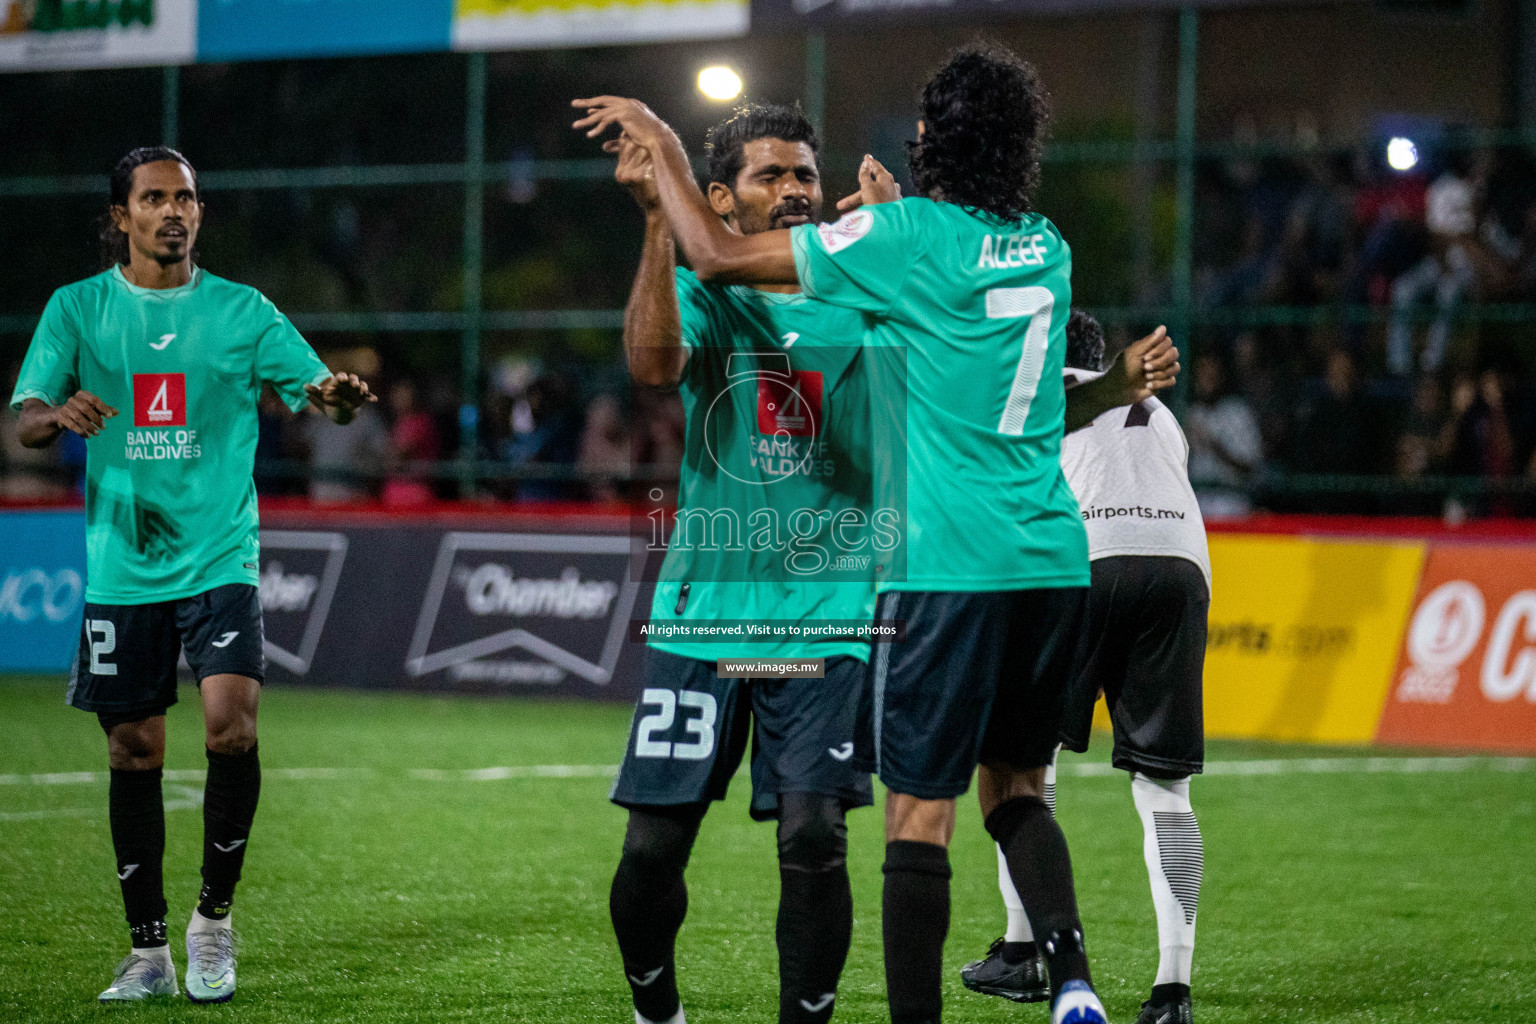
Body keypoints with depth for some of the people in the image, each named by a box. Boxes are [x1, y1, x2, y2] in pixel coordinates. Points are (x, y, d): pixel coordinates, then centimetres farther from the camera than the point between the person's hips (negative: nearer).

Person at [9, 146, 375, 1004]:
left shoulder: (242, 311, 4)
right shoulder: (78, 308, 4)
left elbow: (317, 386, -3)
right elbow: (26, 420, -4)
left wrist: (339, 395, -28)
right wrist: (60, 414, -27)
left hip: (219, 558, -1)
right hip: (122, 565, 1)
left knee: (231, 722, -18)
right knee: (134, 753, 4)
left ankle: (215, 917, 2)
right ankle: (149, 950, 16)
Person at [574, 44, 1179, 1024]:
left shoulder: (906, 238, -7)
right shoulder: (1047, 249, 11)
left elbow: (719, 254, -3)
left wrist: (662, 144, 10)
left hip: (948, 566, -6)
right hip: (1055, 561, 6)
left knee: (920, 807, -2)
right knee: (1016, 784, 18)